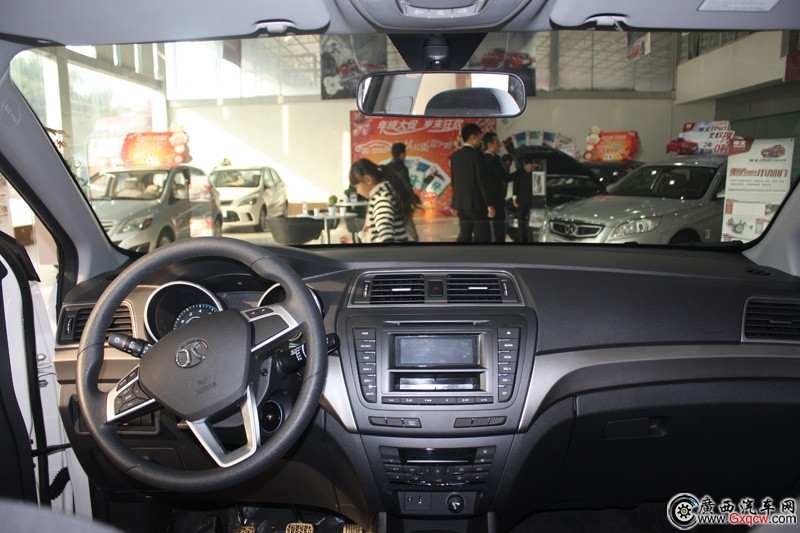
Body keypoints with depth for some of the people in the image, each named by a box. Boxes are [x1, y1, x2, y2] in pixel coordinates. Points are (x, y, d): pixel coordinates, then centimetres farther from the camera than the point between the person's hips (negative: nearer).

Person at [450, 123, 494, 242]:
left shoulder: (455, 155, 8)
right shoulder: (476, 154, -13)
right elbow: (482, 181, -15)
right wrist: (490, 205, -11)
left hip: (460, 203, 7)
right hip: (476, 203, -7)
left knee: (464, 236, 10)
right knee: (483, 237, -2)